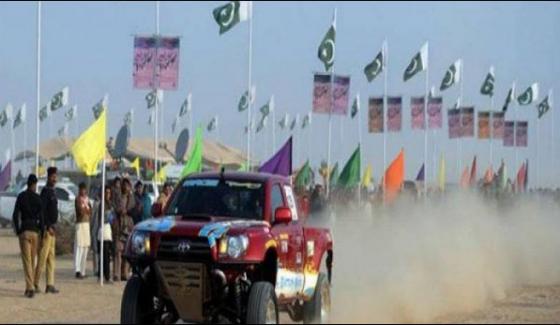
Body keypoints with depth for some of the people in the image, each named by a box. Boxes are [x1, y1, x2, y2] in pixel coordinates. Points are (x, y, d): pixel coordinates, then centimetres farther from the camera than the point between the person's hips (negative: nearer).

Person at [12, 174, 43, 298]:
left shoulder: (21, 196, -1)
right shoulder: (38, 198, 0)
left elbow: (15, 215, -5)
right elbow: (41, 217, -3)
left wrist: (17, 231, 6)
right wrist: (41, 230, 8)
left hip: (24, 231, -1)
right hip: (35, 231, 1)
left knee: (27, 260, -5)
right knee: (33, 260, 14)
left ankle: (30, 288, -15)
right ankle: (30, 286, 20)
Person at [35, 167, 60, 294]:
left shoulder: (53, 192, 17)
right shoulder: (45, 191, -12)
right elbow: (42, 211, -19)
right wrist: (48, 227, -21)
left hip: (52, 228, 10)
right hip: (47, 228, -10)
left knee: (51, 257, 8)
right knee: (43, 256, -8)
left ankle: (50, 284, 9)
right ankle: (36, 283, -5)